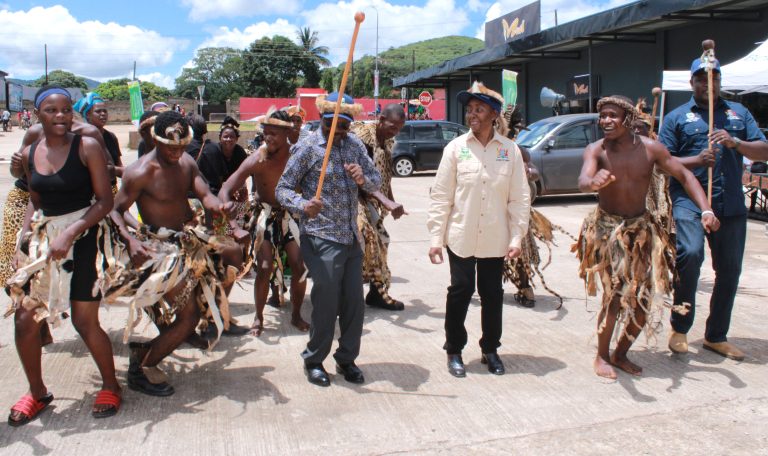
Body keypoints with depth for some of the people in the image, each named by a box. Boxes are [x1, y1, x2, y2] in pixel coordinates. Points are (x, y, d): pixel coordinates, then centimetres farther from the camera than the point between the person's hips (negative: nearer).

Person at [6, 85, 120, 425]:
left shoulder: (87, 147, -8)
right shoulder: (29, 154, 8)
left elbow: (105, 200, -11)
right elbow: (36, 202, 18)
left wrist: (70, 233, -19)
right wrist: (25, 235, 3)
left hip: (82, 238, -5)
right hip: (43, 239, 5)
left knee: (84, 322, -2)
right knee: (25, 319, 3)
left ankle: (110, 385, 22)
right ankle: (37, 392, 27)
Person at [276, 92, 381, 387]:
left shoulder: (354, 144, 10)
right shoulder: (308, 147, -6)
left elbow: (377, 182, 11)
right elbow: (283, 189, -8)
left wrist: (363, 179, -13)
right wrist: (304, 206, -28)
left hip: (351, 238, 6)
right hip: (321, 239, -5)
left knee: (354, 303, 8)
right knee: (326, 303, -2)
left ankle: (347, 359, 26)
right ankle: (314, 361, 19)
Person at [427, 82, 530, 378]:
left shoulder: (510, 150, 0)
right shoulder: (456, 148, -3)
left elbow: (520, 198, 1)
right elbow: (441, 196, -4)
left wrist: (517, 237, -4)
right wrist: (435, 237, -7)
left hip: (495, 239, 2)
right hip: (460, 237, -1)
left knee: (492, 295, 12)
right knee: (460, 292, 6)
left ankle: (490, 350, 30)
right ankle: (454, 351, 23)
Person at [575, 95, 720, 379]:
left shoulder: (650, 148, -7)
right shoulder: (596, 150, -14)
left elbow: (684, 176, 0)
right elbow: (583, 182, -32)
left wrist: (706, 210, -13)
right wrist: (594, 182, -57)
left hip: (642, 228, 4)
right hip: (607, 228, -3)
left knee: (646, 298, 3)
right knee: (616, 295, -14)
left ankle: (620, 354, 23)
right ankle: (601, 357, 7)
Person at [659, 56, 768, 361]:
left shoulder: (738, 113, 17)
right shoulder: (677, 117, 8)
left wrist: (735, 143, -8)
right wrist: (697, 160, -15)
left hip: (731, 204, 4)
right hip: (689, 199, -4)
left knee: (729, 271, 8)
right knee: (690, 254, -26)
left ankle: (716, 336, 25)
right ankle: (679, 329, -7)